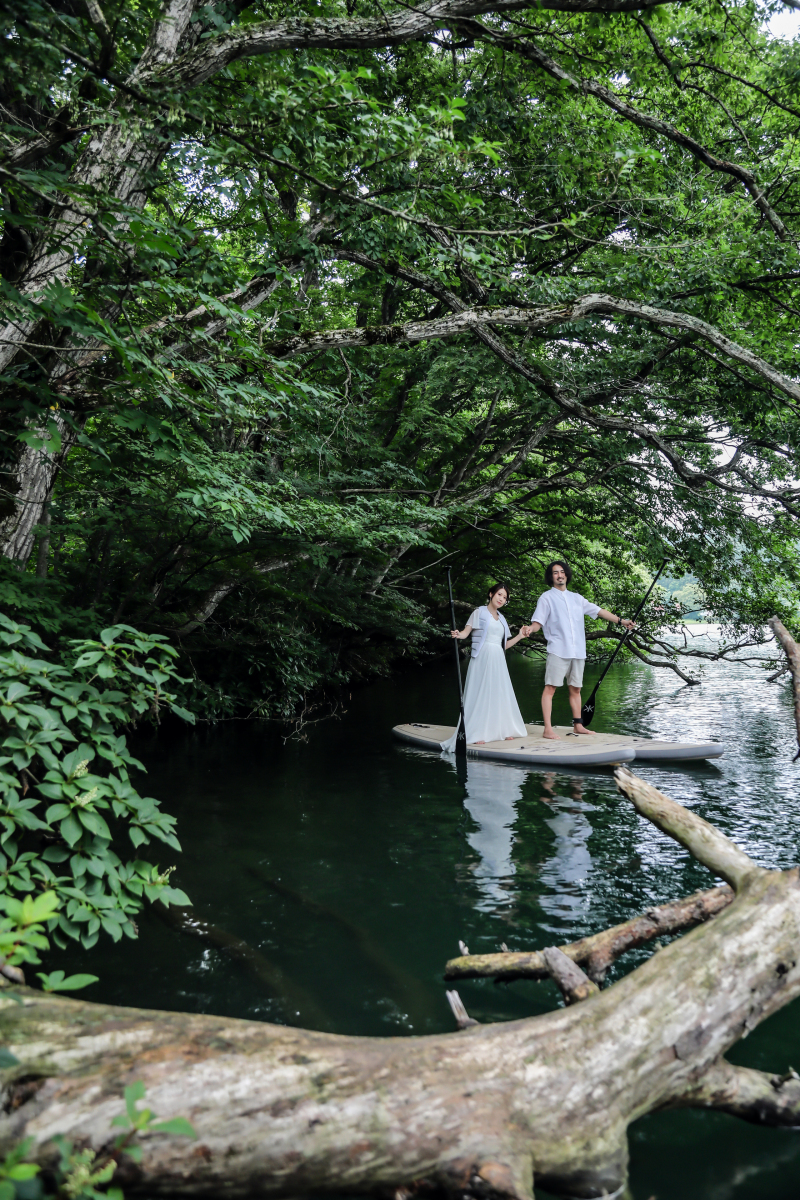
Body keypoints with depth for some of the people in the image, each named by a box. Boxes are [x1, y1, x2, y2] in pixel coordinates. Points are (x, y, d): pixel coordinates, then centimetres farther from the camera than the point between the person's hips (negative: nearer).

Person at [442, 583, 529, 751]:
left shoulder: (501, 619, 21)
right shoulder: (480, 613, 4)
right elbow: (466, 632, -7)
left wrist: (519, 636, 11)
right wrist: (458, 635, -27)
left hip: (498, 660, 6)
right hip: (482, 658, -6)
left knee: (499, 694, 6)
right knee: (480, 693, -8)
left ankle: (501, 731, 14)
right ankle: (475, 734, -8)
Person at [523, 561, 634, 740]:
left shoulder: (576, 598, 18)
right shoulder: (547, 598, 4)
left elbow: (598, 611, 21)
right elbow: (538, 621, -5)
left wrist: (620, 620, 17)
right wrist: (530, 629, -27)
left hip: (578, 651, 5)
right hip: (558, 650, -5)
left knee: (575, 688, 11)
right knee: (550, 687, -9)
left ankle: (578, 725, 20)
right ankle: (548, 728, -11)